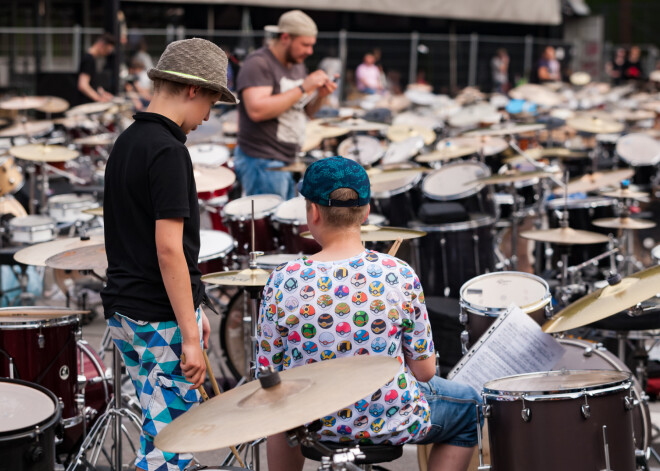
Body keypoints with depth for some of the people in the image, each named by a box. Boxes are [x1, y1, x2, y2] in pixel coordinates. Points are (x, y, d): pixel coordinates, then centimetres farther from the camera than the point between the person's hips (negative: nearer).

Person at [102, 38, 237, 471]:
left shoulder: (127, 142, 12)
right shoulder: (167, 151, -17)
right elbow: (168, 249, -22)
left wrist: (193, 309, 21)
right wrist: (189, 336, -20)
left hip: (123, 310, 9)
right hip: (161, 320, -9)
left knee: (162, 429, 20)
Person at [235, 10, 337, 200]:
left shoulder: (297, 65, 14)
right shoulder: (258, 64, -14)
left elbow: (308, 111, 21)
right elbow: (257, 110, -28)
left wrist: (320, 95, -3)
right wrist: (303, 88, -24)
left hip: (288, 162, 9)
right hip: (262, 162, -9)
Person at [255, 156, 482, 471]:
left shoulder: (283, 282, -17)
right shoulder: (399, 276, -19)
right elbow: (424, 371, -12)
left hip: (312, 421, 2)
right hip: (391, 421, -2)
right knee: (469, 408, 28)